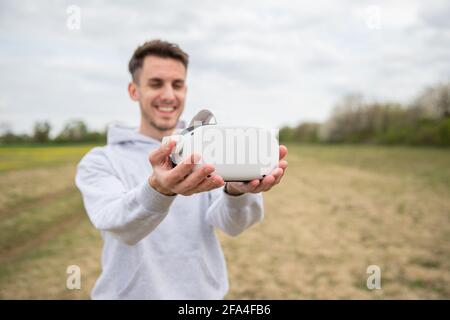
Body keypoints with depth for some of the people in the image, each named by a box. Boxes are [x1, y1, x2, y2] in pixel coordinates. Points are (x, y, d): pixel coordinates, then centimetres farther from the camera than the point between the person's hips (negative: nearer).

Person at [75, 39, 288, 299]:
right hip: (132, 293, -1)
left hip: (205, 293, 2)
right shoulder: (99, 161, -7)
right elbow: (117, 225, -25)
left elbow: (229, 222, -17)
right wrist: (158, 189, -44)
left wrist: (237, 190, -38)